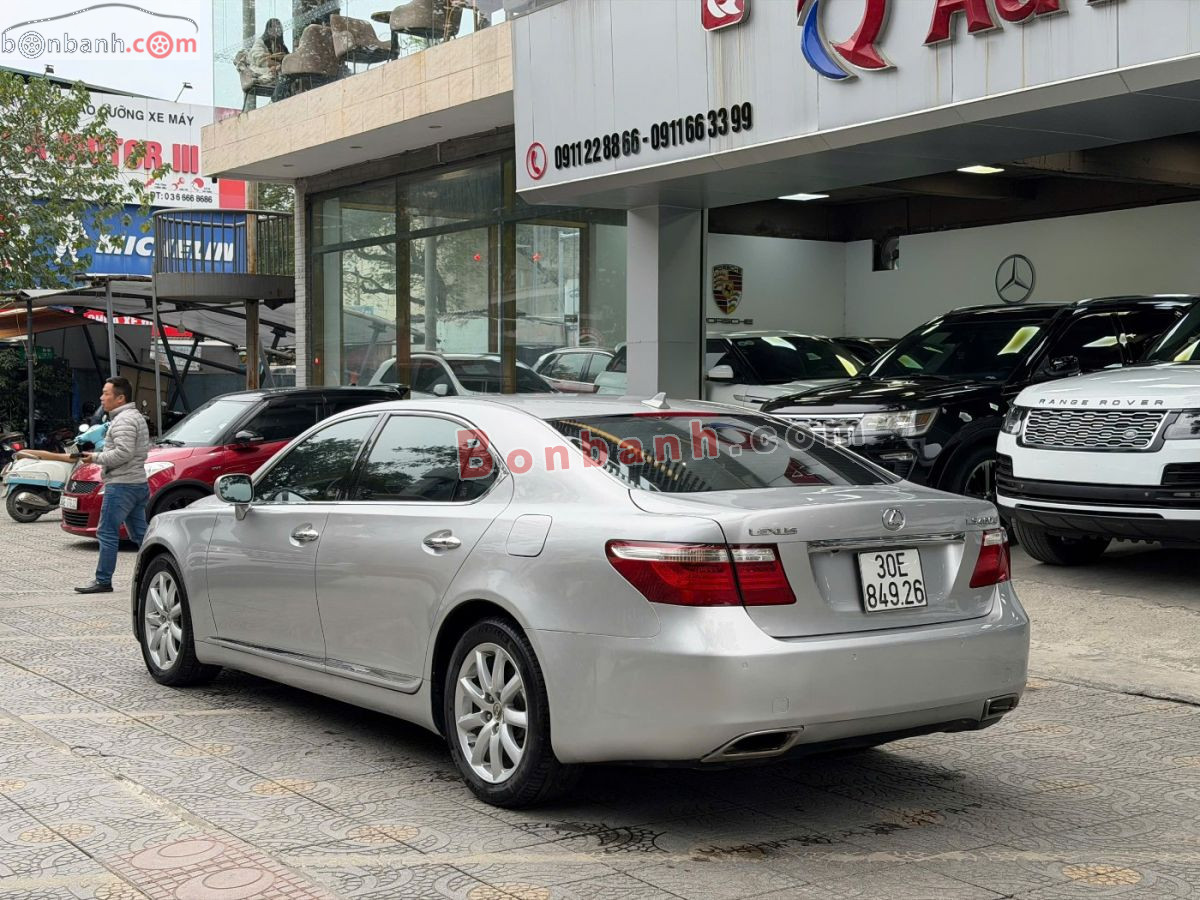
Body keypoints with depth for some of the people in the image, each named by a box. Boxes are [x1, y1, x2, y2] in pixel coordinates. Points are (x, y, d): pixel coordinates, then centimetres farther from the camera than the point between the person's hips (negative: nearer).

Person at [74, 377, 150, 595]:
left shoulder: (123, 420, -14)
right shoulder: (137, 417, 20)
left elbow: (123, 453, -24)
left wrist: (96, 458, -14)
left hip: (121, 485, -10)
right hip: (139, 483, 10)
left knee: (107, 532, -6)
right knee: (140, 534, 11)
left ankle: (103, 580, -4)